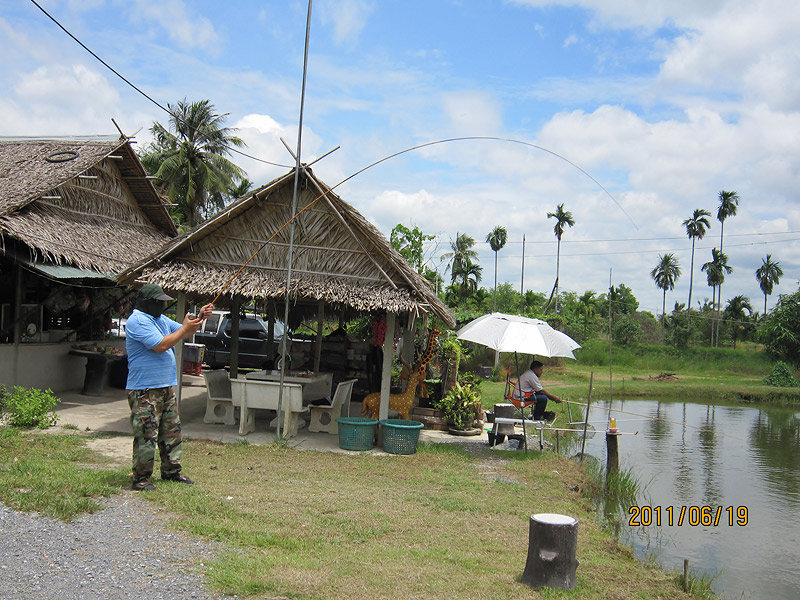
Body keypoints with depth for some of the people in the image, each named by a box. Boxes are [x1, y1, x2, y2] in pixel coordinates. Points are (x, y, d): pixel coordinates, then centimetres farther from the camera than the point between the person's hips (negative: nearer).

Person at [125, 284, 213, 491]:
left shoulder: (160, 319, 16)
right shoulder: (138, 321, -14)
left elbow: (184, 332, 23)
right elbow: (161, 345, -22)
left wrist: (199, 318, 4)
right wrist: (185, 328, -14)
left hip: (166, 388, 10)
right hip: (145, 390, -10)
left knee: (172, 431, 14)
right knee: (146, 435, -7)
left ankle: (171, 471, 26)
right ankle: (140, 479, 2)